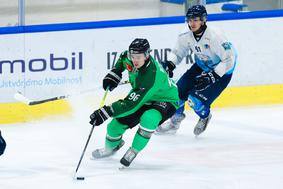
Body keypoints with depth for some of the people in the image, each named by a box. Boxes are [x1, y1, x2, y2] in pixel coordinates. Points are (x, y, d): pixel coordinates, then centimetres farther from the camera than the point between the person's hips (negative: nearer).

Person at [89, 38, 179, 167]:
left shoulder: (151, 77, -41)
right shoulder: (130, 59, -19)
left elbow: (131, 104, -41)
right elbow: (123, 57, 10)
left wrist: (106, 112, -43)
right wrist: (114, 74, -4)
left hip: (166, 100, -7)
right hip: (143, 97, 8)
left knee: (148, 118, -39)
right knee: (117, 123, 1)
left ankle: (133, 151, -16)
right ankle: (111, 147, 35)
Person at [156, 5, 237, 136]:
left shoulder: (215, 37, -33)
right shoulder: (186, 37, -13)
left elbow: (229, 59, -29)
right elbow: (177, 52, 2)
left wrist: (213, 75, -33)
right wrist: (169, 64, -19)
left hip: (221, 72, -6)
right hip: (201, 67, 6)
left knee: (196, 99, -17)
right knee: (178, 91, -1)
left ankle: (205, 116, 19)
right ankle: (175, 121, 25)